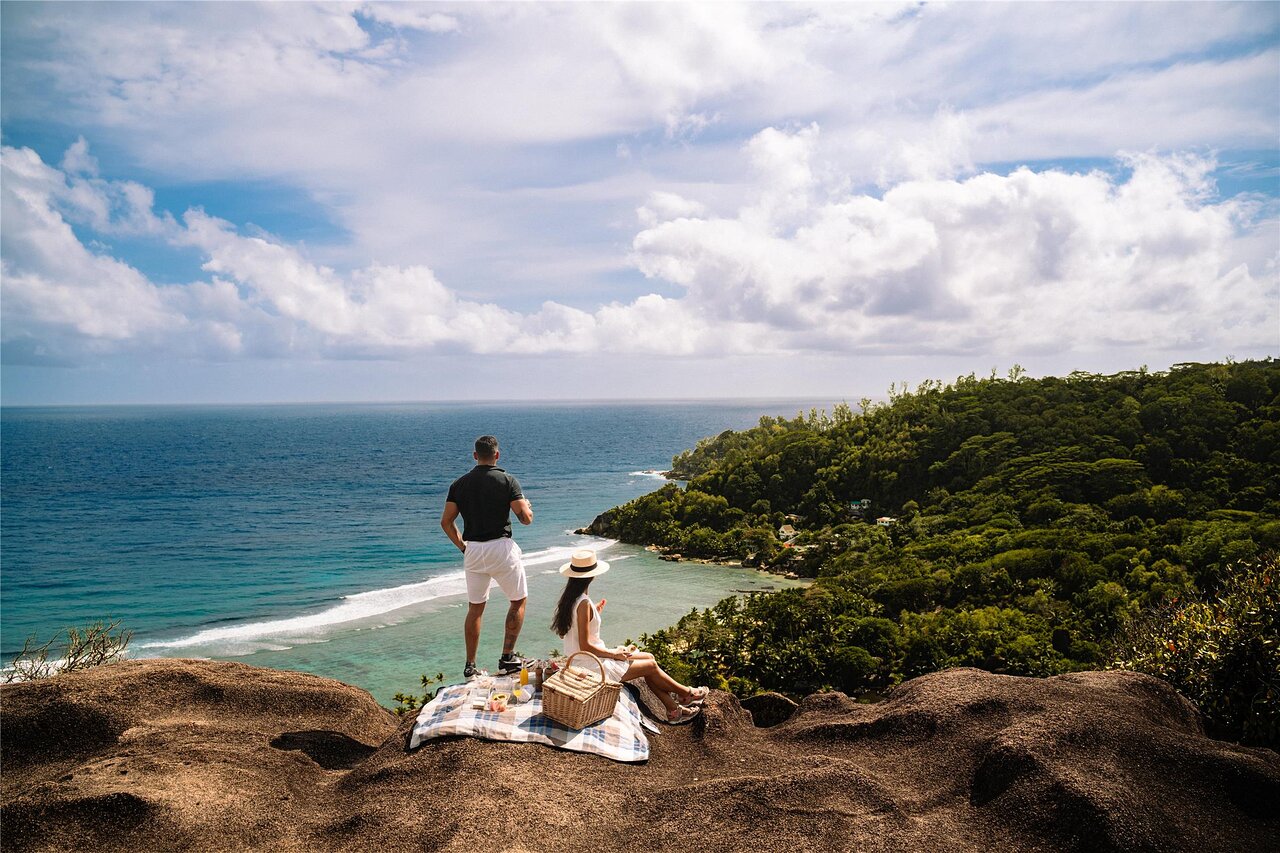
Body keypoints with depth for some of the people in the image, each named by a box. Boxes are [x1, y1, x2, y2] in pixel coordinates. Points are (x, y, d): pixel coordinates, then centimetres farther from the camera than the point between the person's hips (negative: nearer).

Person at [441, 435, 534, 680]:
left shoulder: (460, 483, 5)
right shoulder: (507, 480, -6)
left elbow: (446, 522, 3)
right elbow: (525, 518, -10)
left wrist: (462, 546, 16)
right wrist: (528, 506, 13)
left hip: (472, 550, 4)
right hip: (501, 547, -4)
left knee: (475, 607, 15)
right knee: (519, 600, 14)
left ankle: (470, 667, 16)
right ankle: (507, 659, 9)